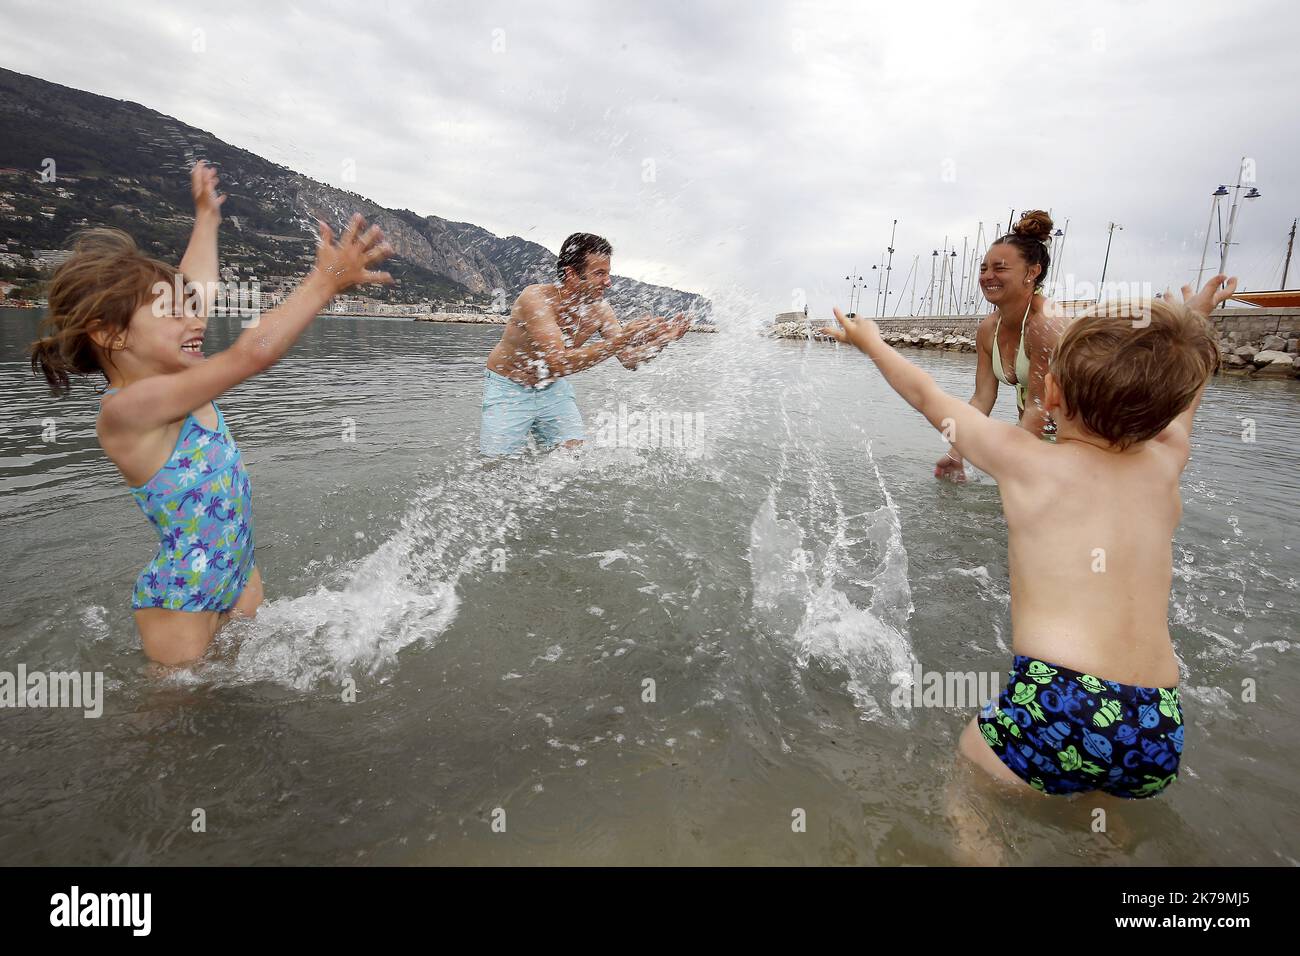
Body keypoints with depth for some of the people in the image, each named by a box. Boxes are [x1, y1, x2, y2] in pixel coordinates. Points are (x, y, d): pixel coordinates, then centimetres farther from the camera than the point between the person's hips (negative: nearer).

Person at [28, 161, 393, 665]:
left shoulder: (163, 380, -1)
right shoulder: (125, 407, -26)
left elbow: (190, 288, 14)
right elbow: (250, 354, -36)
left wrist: (206, 217, 26)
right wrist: (327, 280, -32)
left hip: (240, 572, 8)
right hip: (181, 603, -8)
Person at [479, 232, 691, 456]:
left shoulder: (599, 309, -11)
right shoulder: (536, 298, -29)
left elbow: (629, 360, -6)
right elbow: (558, 363, -40)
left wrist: (661, 341, -26)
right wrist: (620, 340, -44)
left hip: (553, 388, 5)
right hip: (508, 388, -5)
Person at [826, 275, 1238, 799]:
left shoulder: (1023, 460, -2)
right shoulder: (1167, 461, 9)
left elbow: (925, 394, 12)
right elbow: (1178, 396, 32)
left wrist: (870, 340, 28)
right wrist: (1193, 322, 51)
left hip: (1055, 712, -6)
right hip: (1160, 734, 6)